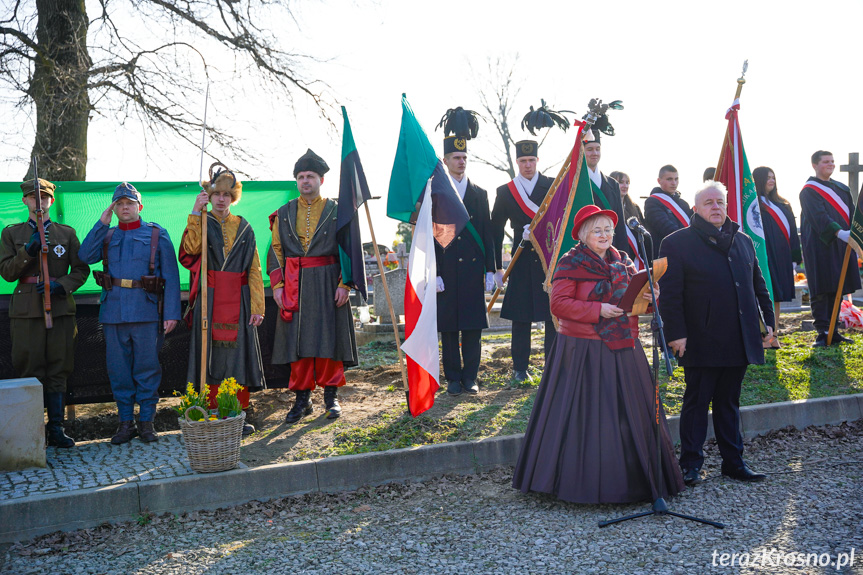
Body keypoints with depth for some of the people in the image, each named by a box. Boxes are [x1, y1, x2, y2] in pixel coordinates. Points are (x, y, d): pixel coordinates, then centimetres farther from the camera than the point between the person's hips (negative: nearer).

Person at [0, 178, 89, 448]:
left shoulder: (67, 233, 12)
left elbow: (81, 270, 8)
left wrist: (60, 285, -9)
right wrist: (29, 250, -11)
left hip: (61, 308, 1)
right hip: (27, 311, -1)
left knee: (58, 371, 2)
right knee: (32, 372, 0)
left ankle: (56, 428, 9)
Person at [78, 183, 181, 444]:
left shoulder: (157, 234, 5)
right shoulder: (107, 236, 15)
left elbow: (171, 276, -1)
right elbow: (85, 256, -5)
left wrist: (172, 313, -9)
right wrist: (102, 223, -4)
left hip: (146, 312, -3)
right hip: (113, 312, 3)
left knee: (147, 368, 2)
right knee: (119, 369, 8)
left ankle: (146, 422, 13)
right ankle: (126, 422, 19)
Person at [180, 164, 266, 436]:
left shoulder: (244, 228, 12)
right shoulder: (202, 224, 8)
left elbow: (254, 271, 8)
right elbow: (190, 250, -15)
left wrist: (257, 307, 0)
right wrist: (195, 215, -16)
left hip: (238, 301, 2)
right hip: (210, 300, -1)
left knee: (237, 353, 2)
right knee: (211, 353, -2)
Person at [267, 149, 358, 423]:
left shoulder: (336, 211, 4)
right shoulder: (284, 213, 11)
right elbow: (276, 250, 10)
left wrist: (344, 284, -8)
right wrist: (277, 284, 0)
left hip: (327, 285, -2)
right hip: (294, 287, 2)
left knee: (329, 338, 1)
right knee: (297, 341, 2)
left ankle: (331, 396, 14)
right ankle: (302, 399, 12)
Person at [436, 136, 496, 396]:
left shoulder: (480, 194, 12)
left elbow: (487, 234, 10)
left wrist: (490, 269, 3)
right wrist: (434, 273, -7)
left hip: (473, 268, 2)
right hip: (446, 271, -2)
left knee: (473, 325, 3)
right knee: (448, 326, 3)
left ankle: (470, 376, 14)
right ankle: (453, 377, 14)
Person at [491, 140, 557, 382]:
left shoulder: (553, 186, 5)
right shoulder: (505, 192, 7)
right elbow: (496, 231, 8)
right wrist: (497, 267, 5)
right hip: (521, 261, 1)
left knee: (553, 315, 2)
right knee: (520, 316, 4)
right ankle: (520, 368, 15)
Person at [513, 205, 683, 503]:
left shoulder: (623, 262, 14)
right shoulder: (570, 263, -4)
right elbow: (559, 304, -12)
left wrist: (649, 297, -7)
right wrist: (597, 310, -19)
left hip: (622, 350, 6)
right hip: (583, 352, -6)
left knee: (629, 413, 8)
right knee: (585, 416, -2)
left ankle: (631, 478, 20)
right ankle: (581, 481, 9)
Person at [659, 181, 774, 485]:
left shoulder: (743, 241, 15)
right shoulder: (677, 243, -5)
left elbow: (758, 285, 21)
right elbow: (669, 294, -10)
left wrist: (767, 320, 13)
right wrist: (676, 333, -15)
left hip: (738, 342, 6)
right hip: (701, 343, -5)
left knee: (729, 403, 15)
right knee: (697, 402, 3)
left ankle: (733, 461, 24)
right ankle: (691, 464, 13)